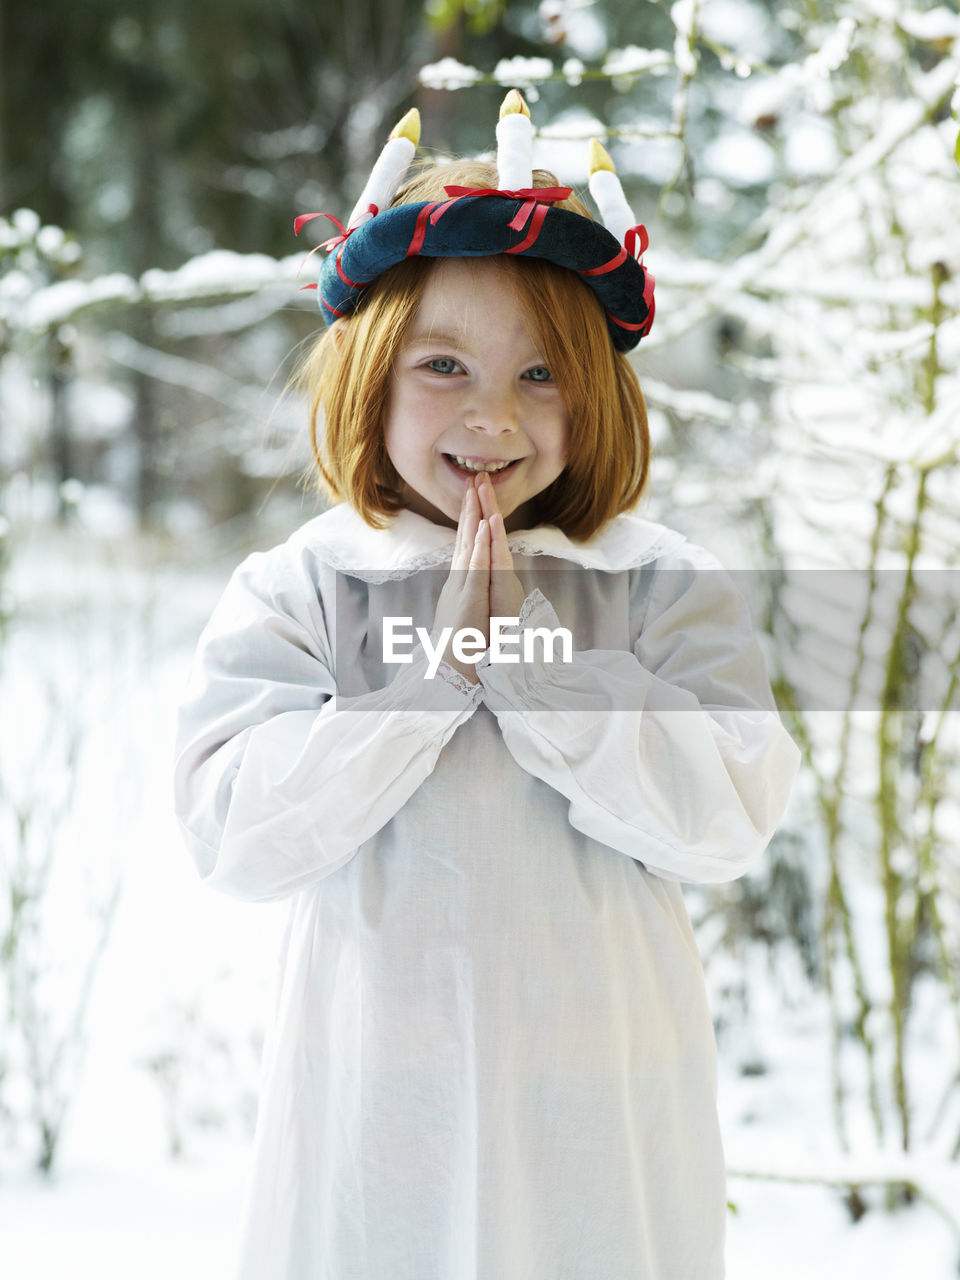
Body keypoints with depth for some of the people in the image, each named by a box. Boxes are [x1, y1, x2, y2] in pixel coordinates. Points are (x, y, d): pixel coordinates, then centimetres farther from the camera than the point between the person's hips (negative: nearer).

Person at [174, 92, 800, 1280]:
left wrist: (532, 654, -17)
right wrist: (431, 667, -17)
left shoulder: (658, 583, -2)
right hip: (381, 1104, 0)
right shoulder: (296, 590, -3)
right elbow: (237, 835, -12)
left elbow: (730, 818, -13)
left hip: (602, 1097, 1)